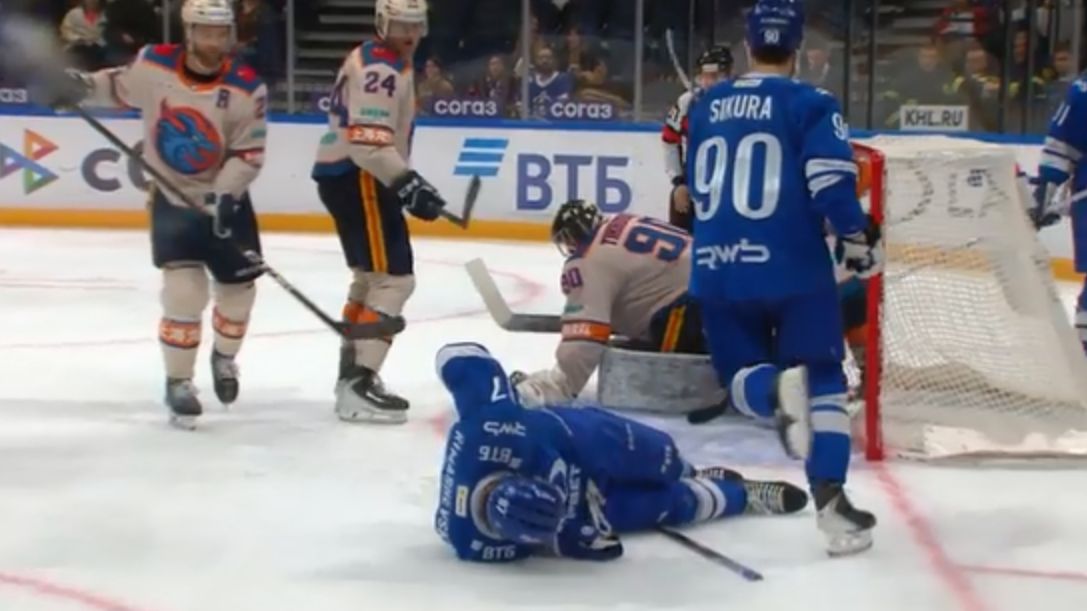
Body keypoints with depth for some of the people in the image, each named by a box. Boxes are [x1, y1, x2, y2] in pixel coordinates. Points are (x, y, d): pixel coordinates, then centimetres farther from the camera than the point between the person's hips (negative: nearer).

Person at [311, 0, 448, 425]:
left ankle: (352, 372, 34)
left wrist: (404, 182, 25)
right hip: (355, 178, -11)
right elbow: (367, 140, -28)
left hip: (352, 176, 11)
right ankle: (358, 385, -19)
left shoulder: (385, 62, 17)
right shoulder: (379, 67, -17)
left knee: (370, 277, 23)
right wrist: (407, 183, -36)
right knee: (394, 279, -15)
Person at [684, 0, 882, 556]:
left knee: (743, 375, 16)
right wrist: (859, 240, 1)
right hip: (792, 268, -3)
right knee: (823, 380, 7)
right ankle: (831, 501, -6)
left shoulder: (705, 107, 13)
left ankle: (773, 392, -21)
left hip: (717, 271, 4)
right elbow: (832, 184, -14)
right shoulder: (810, 104, -4)